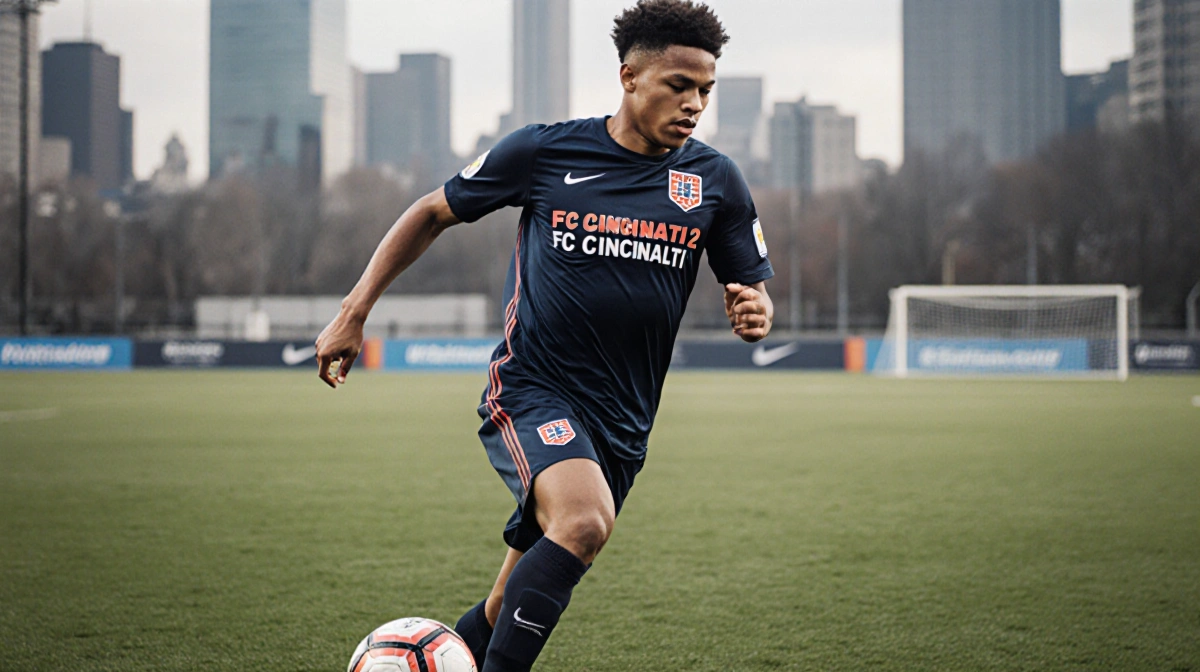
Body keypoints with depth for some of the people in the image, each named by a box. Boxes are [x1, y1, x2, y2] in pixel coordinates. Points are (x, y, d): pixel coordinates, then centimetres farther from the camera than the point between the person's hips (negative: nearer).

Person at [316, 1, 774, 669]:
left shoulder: (714, 180, 3)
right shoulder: (544, 151, -3)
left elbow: (754, 292, 11)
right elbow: (434, 213, 9)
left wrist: (755, 312, -14)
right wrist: (354, 313, 6)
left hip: (622, 423, 4)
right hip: (529, 392, -4)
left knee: (511, 609, 9)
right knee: (584, 520, -33)